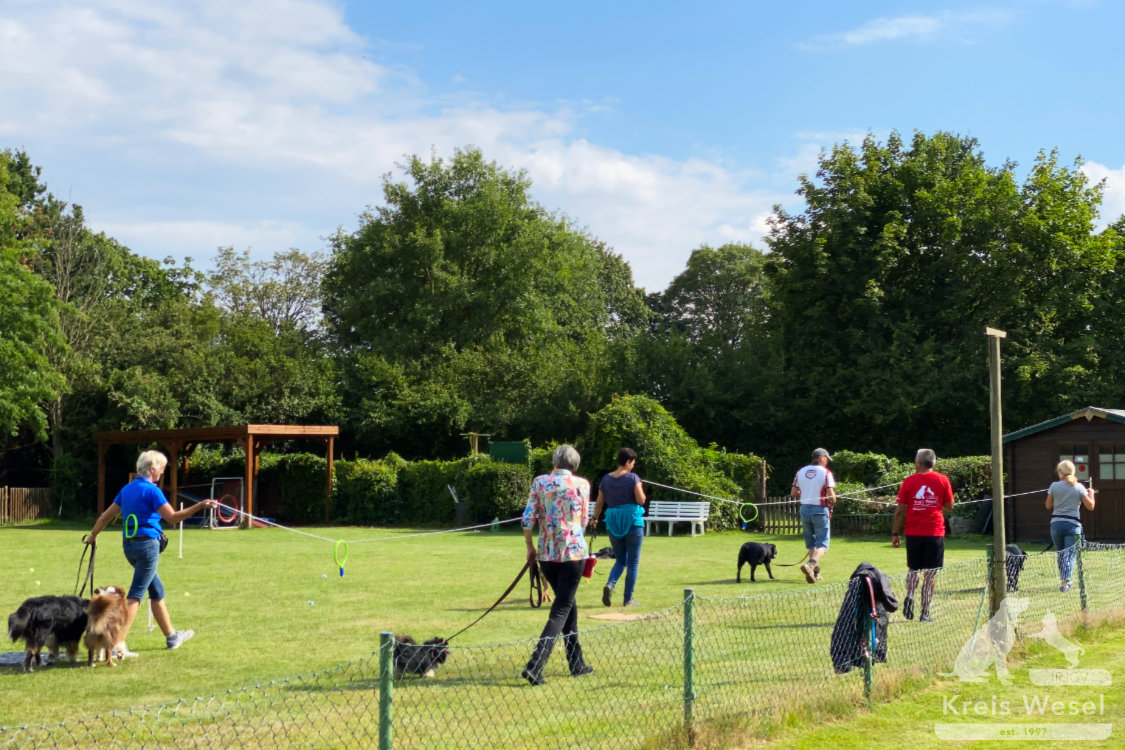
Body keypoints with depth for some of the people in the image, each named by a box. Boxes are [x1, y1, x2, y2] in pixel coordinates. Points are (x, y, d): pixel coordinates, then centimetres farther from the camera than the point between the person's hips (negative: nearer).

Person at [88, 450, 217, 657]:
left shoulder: (127, 489, 13)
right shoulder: (151, 490, -11)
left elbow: (106, 516, 18)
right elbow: (172, 517, -19)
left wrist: (93, 535, 32)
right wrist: (200, 506, -21)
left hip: (129, 545, 9)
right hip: (147, 544, -9)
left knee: (157, 591, 19)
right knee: (135, 594, -9)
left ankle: (171, 636, 29)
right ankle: (118, 643, -15)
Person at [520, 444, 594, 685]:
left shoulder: (540, 482, 1)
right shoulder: (581, 484, -3)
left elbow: (528, 518, -3)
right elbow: (584, 520, 7)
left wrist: (530, 547, 10)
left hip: (546, 554, 4)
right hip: (573, 552, -4)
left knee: (568, 604, 20)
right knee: (561, 610, -1)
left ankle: (577, 663, 26)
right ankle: (534, 666, -15)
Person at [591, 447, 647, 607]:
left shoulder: (606, 479, 5)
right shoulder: (632, 478, -9)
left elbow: (599, 503, 8)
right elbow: (641, 500, -13)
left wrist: (595, 519, 22)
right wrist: (640, 490, 6)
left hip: (613, 523, 5)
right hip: (632, 522, -5)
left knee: (620, 560, 17)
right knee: (633, 562, 6)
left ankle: (610, 584, -11)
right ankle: (628, 599, 7)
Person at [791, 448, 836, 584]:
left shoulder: (801, 472, 6)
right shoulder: (825, 473, -9)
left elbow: (793, 493, 7)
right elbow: (831, 495, -14)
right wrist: (832, 503, 7)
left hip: (804, 509, 5)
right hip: (820, 510, -5)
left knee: (810, 542, 17)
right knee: (822, 544, -2)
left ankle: (815, 572, 18)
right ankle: (811, 565, -26)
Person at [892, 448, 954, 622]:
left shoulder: (909, 481, -1)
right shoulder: (943, 480, 0)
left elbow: (900, 510, -1)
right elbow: (950, 506, 6)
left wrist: (895, 533, 6)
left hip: (913, 533, 1)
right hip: (935, 533, -1)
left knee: (914, 570, 18)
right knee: (930, 574, 4)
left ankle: (909, 596, -5)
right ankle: (925, 612, 2)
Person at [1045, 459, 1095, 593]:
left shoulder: (1054, 486, 0)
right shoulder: (1079, 487, 0)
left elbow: (1048, 506, 7)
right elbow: (1090, 506, -1)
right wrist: (1091, 493, 17)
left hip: (1056, 523, 1)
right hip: (1073, 524, -1)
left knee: (1060, 553, 16)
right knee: (1069, 555, -2)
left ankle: (1063, 580, 25)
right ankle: (1065, 582, -15)